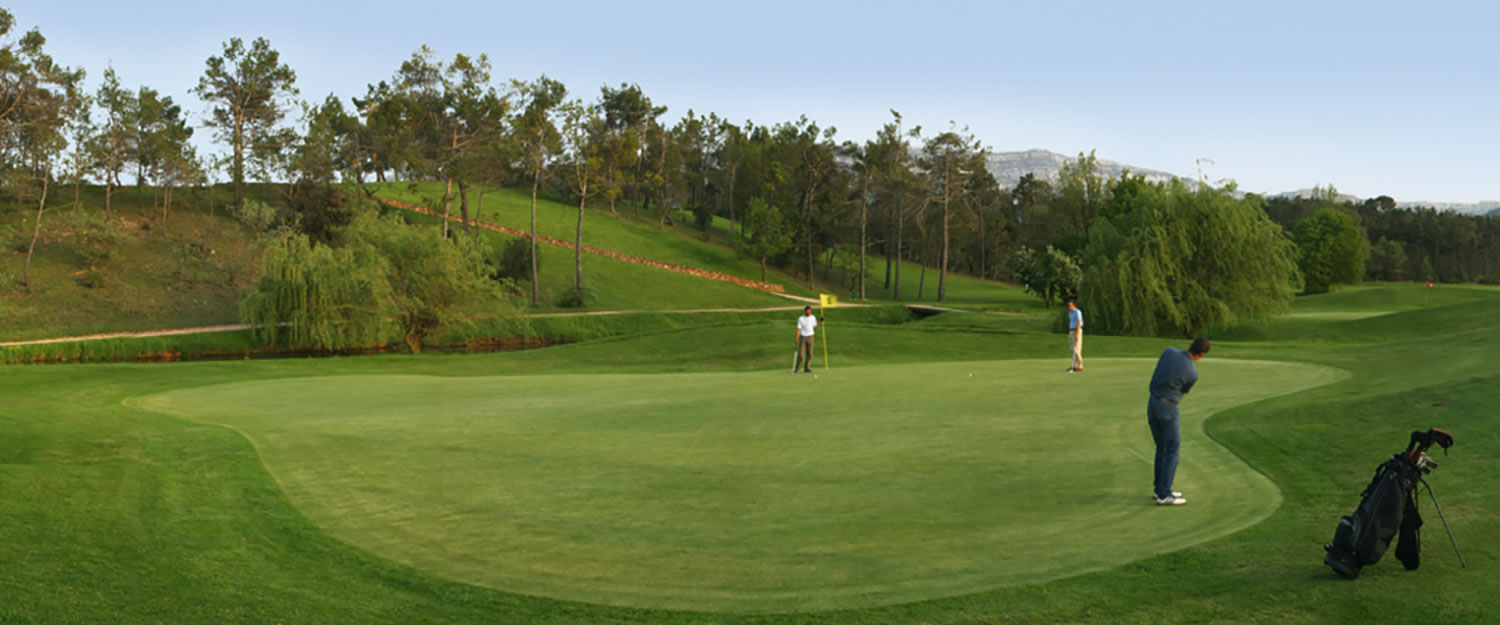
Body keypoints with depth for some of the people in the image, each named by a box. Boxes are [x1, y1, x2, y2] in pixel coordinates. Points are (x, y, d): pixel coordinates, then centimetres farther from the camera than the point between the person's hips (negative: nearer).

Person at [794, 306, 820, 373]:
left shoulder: (813, 318, 3)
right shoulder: (800, 319, -7)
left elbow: (815, 327, 9)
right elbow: (798, 329, -8)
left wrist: (819, 323, -10)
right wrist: (797, 339, -16)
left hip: (810, 337, 3)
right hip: (802, 337, -3)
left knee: (809, 354, 2)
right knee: (801, 354, -7)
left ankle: (807, 368, 9)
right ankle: (796, 368, 7)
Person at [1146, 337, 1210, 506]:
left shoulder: (1169, 351, -3)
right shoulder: (1193, 375, -12)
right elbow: (1182, 392, 7)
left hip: (1152, 405, 7)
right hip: (1168, 409, -7)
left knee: (1162, 447, 17)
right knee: (1173, 450, -1)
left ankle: (1159, 488, 23)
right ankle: (1164, 495, -5)